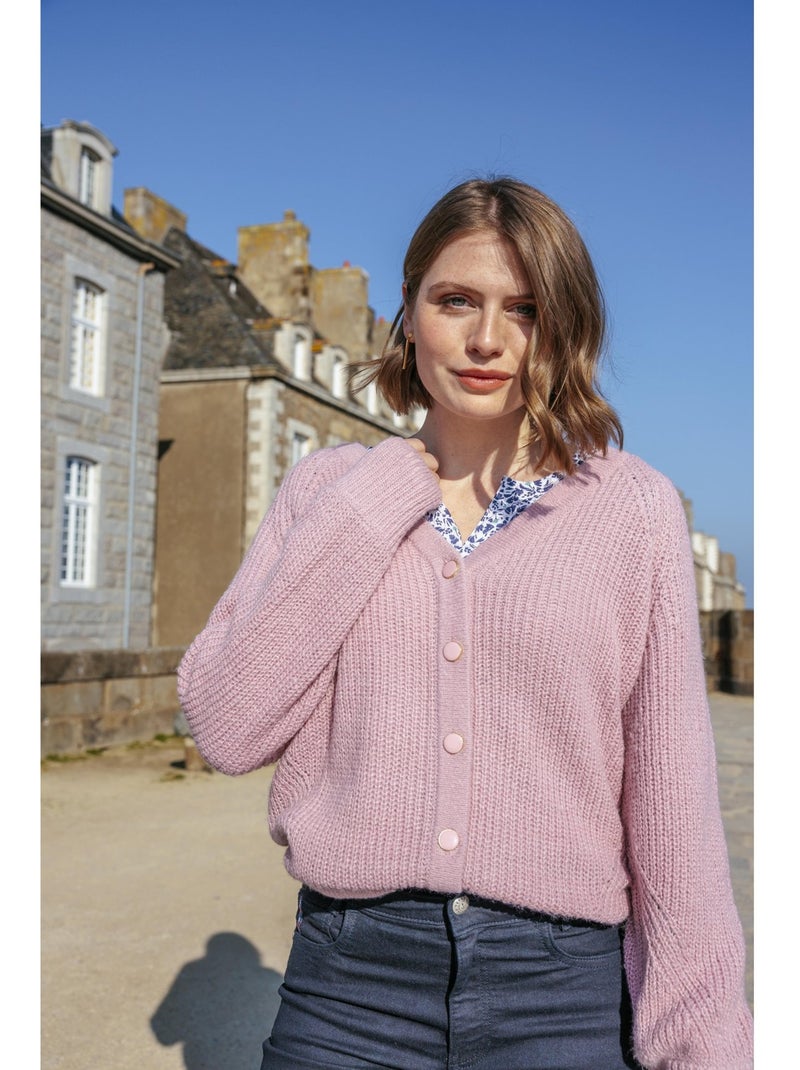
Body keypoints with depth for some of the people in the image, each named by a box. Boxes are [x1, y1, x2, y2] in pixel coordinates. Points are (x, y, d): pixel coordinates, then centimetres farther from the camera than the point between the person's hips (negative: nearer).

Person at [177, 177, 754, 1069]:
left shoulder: (635, 510, -3)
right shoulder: (330, 489, 2)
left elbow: (670, 798, -1)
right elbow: (226, 727, -8)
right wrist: (367, 509, -12)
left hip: (562, 993, 0)